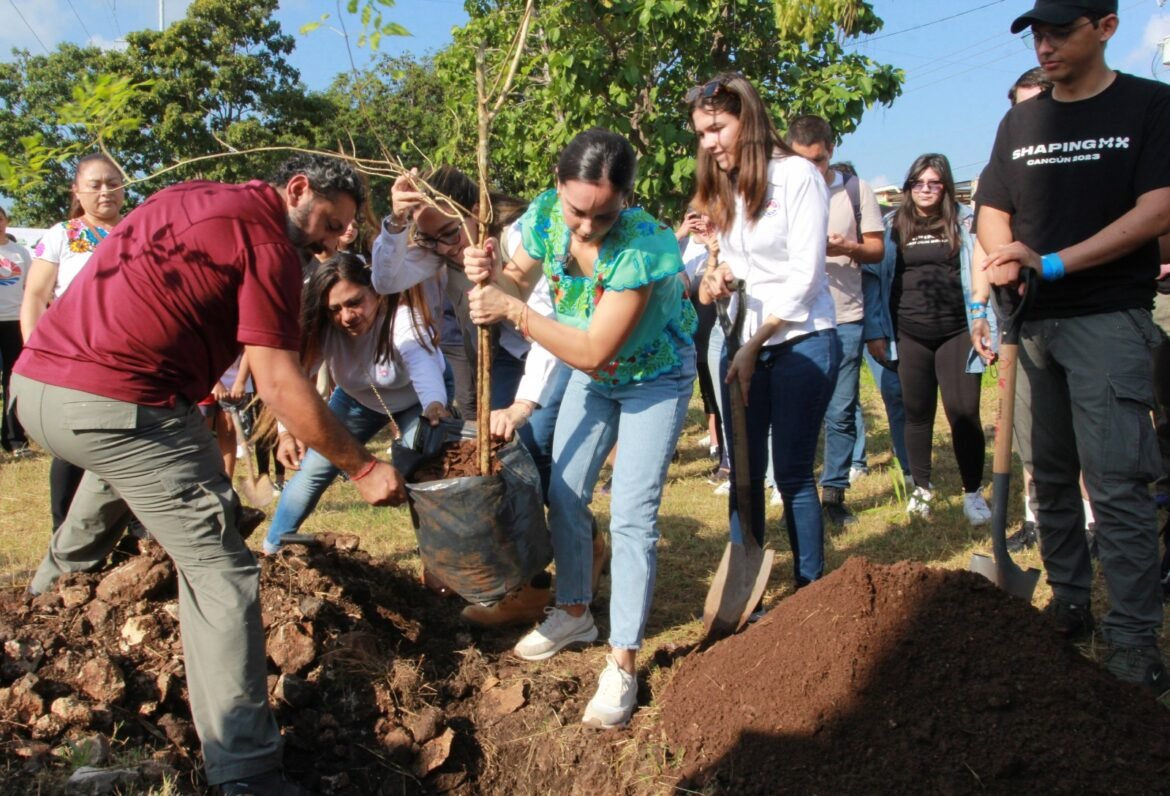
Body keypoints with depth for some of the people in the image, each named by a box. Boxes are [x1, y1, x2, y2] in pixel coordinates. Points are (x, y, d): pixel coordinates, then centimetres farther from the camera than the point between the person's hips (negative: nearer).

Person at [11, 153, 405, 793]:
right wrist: (362, 468, -6)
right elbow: (278, 383, -13)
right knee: (219, 573, -6)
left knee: (119, 464, 41)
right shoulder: (268, 239, -6)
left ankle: (57, 579, 61)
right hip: (120, 402, -9)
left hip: (34, 381, 9)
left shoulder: (188, 198, 19)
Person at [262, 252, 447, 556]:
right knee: (312, 469, -2)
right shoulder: (324, 327, -24)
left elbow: (424, 366, -56)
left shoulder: (403, 318, -39)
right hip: (357, 398, 4)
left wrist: (434, 406, -78)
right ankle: (272, 549, 16)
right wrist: (287, 430, -48)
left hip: (415, 399, -4)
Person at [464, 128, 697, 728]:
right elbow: (518, 281, -5)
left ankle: (622, 662, 1)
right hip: (591, 377, 6)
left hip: (655, 379, -6)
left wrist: (512, 311, -36)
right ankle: (574, 613, 31)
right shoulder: (546, 213, -19)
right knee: (564, 494, 10)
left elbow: (595, 351, -35)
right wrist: (489, 275, -28)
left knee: (632, 515, -10)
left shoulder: (646, 245, -36)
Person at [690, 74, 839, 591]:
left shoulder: (797, 175, -9)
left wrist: (755, 345, -11)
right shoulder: (724, 188, 12)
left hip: (801, 342, -6)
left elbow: (805, 276, -13)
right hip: (743, 345, 6)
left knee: (792, 473, -2)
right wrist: (717, 276, -8)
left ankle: (811, 591, 11)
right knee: (742, 473, 7)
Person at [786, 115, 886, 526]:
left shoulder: (856, 190, 5)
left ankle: (834, 492, 15)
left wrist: (846, 248, -14)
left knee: (841, 412, 3)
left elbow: (877, 247, 6)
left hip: (845, 319, 0)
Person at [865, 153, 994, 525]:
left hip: (955, 332, -1)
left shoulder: (964, 221, 4)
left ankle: (973, 492, 11)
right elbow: (878, 278, 8)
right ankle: (921, 488, 24)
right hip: (909, 336, 1)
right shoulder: (894, 226, 7)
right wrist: (875, 331, 3)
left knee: (963, 412, -4)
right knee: (917, 413, 9)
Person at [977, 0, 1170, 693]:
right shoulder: (1019, 122, 14)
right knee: (1050, 475, 11)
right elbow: (993, 213, 13)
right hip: (1033, 322, 5)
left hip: (1109, 318, -5)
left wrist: (1053, 264, -17)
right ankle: (1069, 604, 23)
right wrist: (1006, 259, -9)